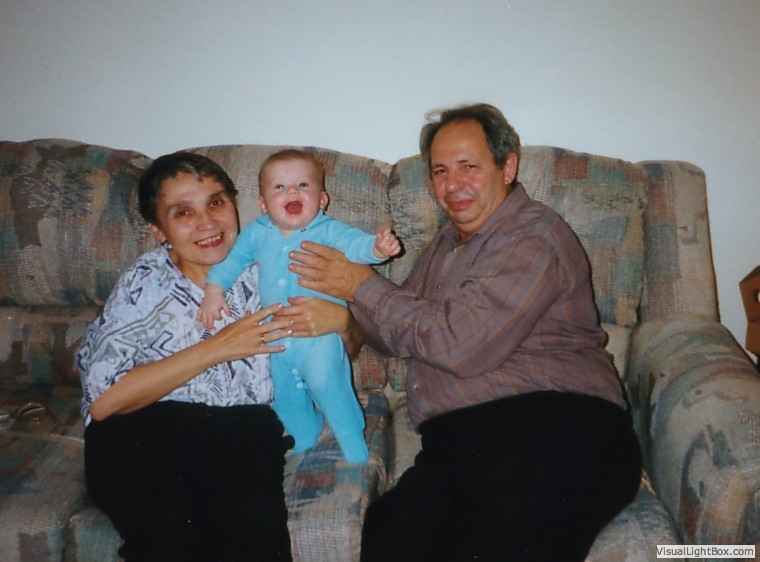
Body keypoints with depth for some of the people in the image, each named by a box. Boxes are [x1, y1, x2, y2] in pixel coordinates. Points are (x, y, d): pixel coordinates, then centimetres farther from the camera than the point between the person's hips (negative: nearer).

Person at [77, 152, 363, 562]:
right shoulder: (143, 283, 4)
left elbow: (350, 349, 16)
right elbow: (102, 400, -7)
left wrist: (341, 320, -8)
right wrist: (216, 348, -12)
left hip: (244, 426, 1)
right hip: (143, 429, 0)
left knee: (253, 527, -28)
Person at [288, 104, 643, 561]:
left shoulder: (534, 236, -3)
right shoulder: (448, 241, 24)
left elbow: (461, 344, -13)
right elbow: (405, 336, 27)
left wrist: (362, 287, -4)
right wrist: (344, 311, 8)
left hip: (556, 425, -5)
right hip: (457, 443, 6)